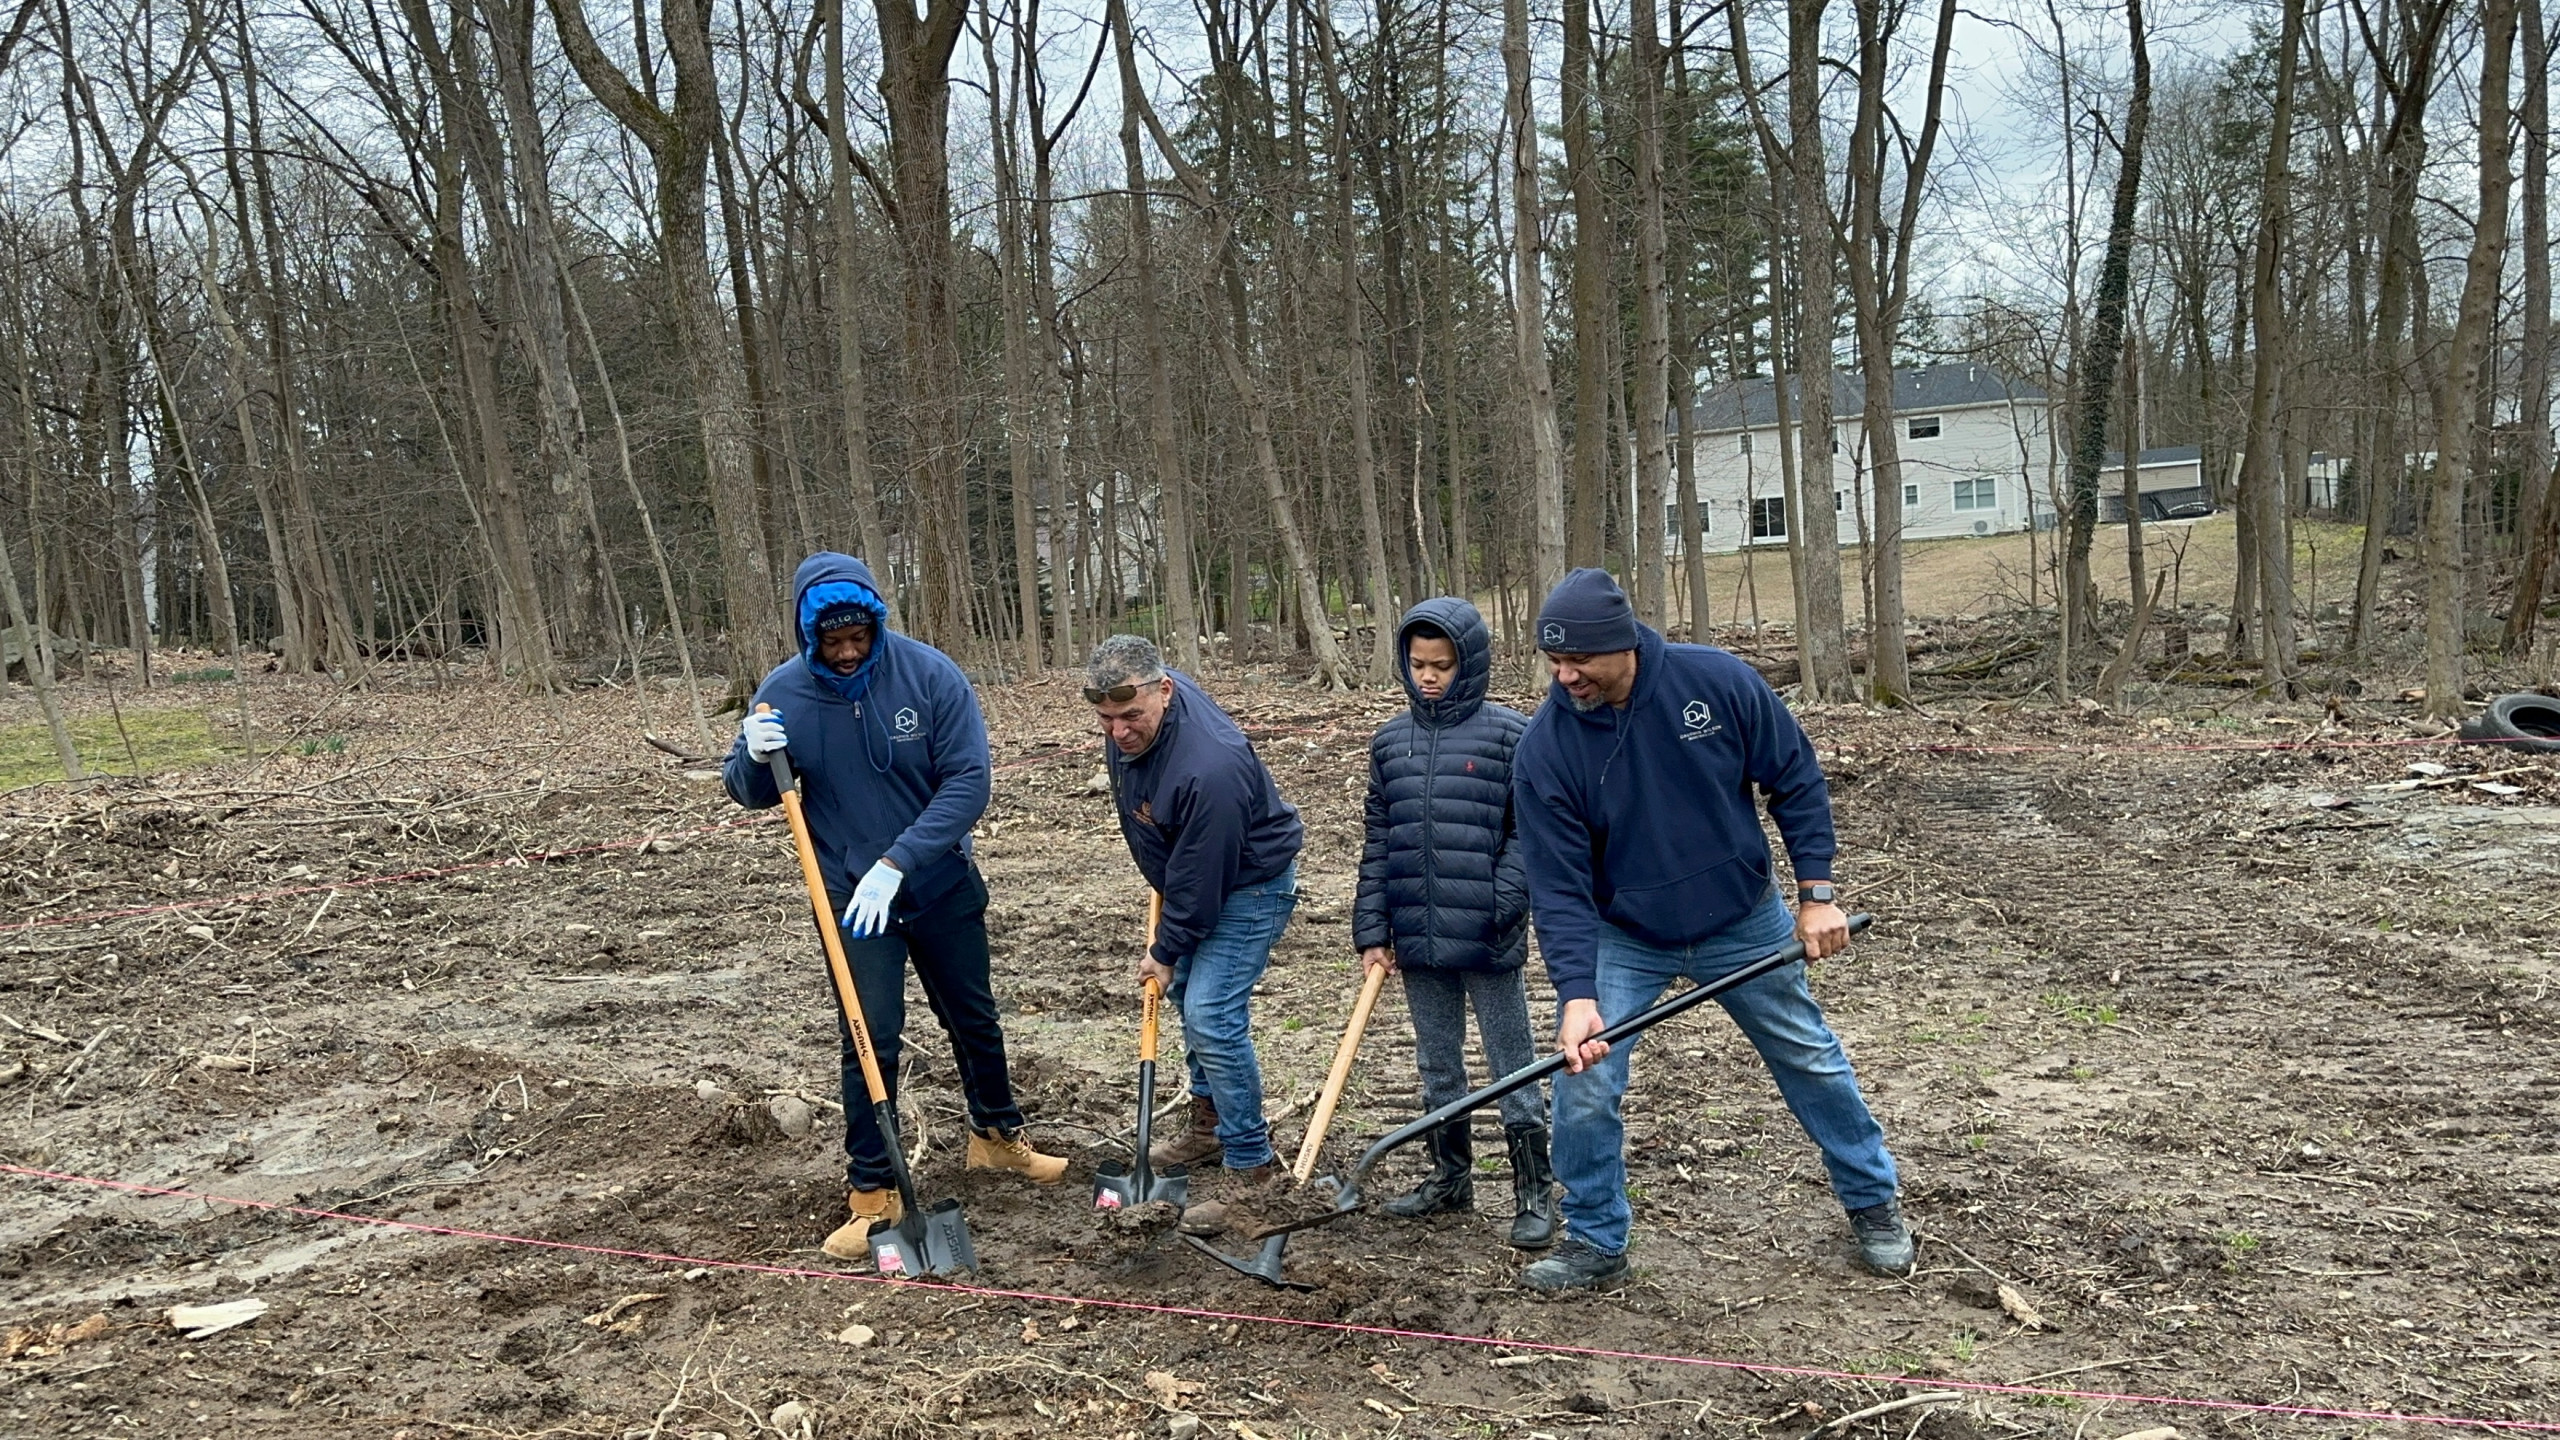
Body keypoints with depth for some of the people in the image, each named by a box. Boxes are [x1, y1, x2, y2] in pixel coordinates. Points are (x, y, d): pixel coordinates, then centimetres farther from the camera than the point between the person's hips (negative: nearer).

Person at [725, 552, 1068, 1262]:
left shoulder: (930, 673, -19)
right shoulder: (784, 692, -12)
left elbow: (968, 783, -21)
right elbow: (750, 793, 1)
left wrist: (896, 863, -29)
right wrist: (754, 756, -24)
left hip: (942, 885, 0)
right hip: (850, 895, 0)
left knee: (974, 1018, 16)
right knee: (868, 1040, -2)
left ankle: (997, 1135, 40)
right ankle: (872, 1191, 12)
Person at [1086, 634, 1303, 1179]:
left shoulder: (1208, 767, -39)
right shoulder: (1131, 710, -13)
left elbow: (1199, 876, -28)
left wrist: (1166, 952, -14)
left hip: (1249, 884, -9)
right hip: (1190, 873, 9)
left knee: (1211, 1017, -14)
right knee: (1186, 994, 18)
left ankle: (1250, 1164, -1)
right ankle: (1210, 1126, 35)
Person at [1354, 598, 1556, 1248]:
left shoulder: (1510, 734, -7)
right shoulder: (1390, 740, 6)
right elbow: (1377, 843, 9)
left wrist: (1504, 905, -16)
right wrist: (1372, 932, 5)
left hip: (1487, 941, -5)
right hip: (1416, 940, 5)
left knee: (1514, 1066, 6)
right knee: (1437, 1066, 17)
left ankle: (1534, 1193, 16)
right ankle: (1450, 1177, 32)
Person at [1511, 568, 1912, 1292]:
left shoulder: (1720, 681, -21)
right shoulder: (1544, 749, -21)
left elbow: (1795, 780, -8)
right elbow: (1558, 885, -19)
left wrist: (1817, 892, -10)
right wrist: (1577, 994, -29)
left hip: (1743, 924, 0)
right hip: (1622, 940, 0)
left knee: (1812, 1059, 14)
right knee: (1584, 1084, -8)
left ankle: (1875, 1200, 37)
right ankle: (1595, 1240, 13)